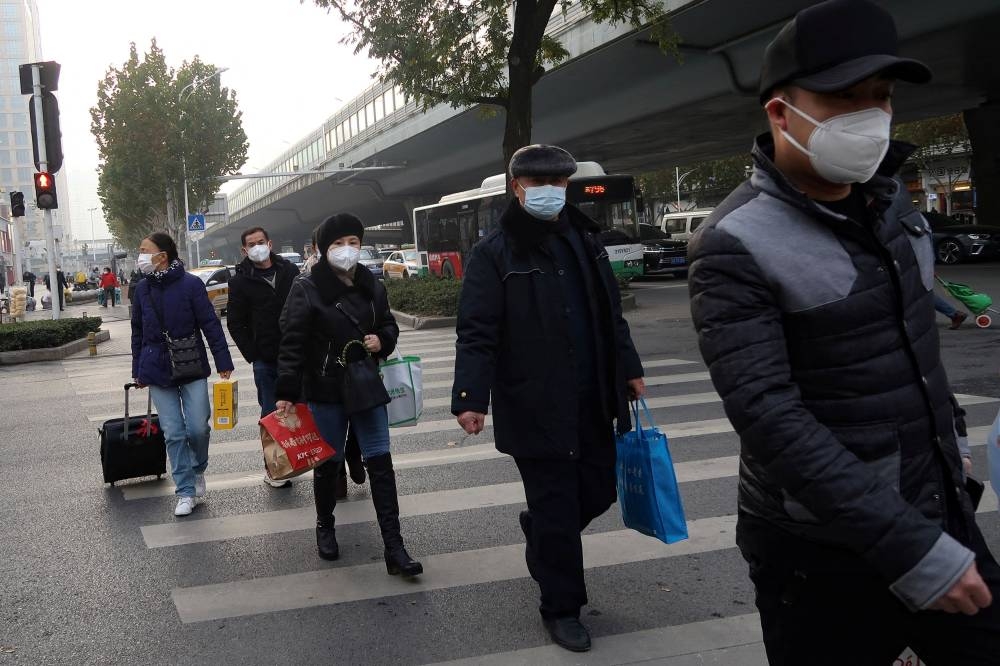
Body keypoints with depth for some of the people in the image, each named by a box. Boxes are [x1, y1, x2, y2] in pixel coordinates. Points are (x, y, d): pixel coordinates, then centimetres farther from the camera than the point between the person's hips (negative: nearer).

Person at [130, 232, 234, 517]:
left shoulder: (190, 284, -10)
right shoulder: (143, 288, 4)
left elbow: (210, 325, -9)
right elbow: (138, 332, 13)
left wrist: (223, 362, -10)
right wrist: (138, 370, 15)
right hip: (157, 371, 3)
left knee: (198, 428, -4)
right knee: (173, 433, 1)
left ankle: (198, 470, 27)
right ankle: (186, 492, 10)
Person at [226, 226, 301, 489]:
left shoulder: (289, 271, 7)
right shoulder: (241, 282, 0)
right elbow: (235, 324, 1)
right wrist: (253, 355, -7)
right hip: (266, 359, -3)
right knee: (271, 414, 0)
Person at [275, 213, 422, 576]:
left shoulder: (371, 286, 5)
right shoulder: (307, 289, -10)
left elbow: (389, 326, 18)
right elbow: (292, 343, -12)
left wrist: (382, 340, -6)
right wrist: (286, 393, -17)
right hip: (325, 392, -3)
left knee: (381, 463, 0)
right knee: (328, 463, 10)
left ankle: (394, 547, 2)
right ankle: (325, 527, 36)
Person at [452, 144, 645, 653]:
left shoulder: (583, 239, 10)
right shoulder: (494, 254, -8)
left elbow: (610, 313, 18)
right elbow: (477, 333, -14)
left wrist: (628, 368, 18)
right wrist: (471, 397, -23)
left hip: (591, 401, 6)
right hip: (534, 408, -6)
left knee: (599, 490, 14)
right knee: (555, 507, 3)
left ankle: (539, 531, 45)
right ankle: (561, 608, 21)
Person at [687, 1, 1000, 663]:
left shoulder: (890, 198, 4)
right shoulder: (737, 245, -19)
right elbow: (767, 415, -26)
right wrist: (907, 547, -27)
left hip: (944, 514, 7)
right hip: (827, 550, -6)